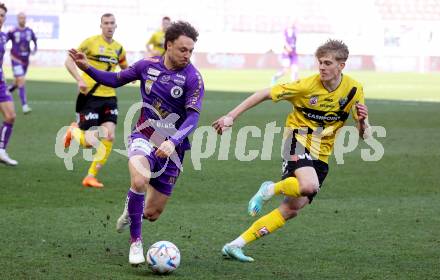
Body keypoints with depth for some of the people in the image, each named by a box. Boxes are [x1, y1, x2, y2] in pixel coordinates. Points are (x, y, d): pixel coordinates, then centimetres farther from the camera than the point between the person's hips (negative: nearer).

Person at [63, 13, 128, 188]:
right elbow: (69, 61, -6)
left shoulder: (118, 48, 9)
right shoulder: (91, 42, -7)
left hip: (109, 97, 5)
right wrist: (79, 80, -21)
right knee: (89, 142, -8)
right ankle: (73, 131, 29)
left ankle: (91, 176, 3)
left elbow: (125, 67, 25)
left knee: (109, 136, -9)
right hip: (90, 96, -5)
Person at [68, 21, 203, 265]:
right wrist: (86, 67, 0)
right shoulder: (148, 65, -2)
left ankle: (133, 209, 44)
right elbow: (116, 80, 14)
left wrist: (173, 141, -37)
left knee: (151, 214, 4)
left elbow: (193, 117, -20)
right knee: (140, 180, -34)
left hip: (171, 147, 0)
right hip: (144, 136, 0)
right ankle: (135, 242, -15)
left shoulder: (193, 78, -12)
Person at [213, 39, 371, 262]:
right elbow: (265, 94, -10)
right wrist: (231, 116, -13)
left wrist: (362, 121, -26)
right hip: (298, 141, -5)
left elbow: (364, 134, -2)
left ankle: (236, 245, 7)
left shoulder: (354, 90, -6)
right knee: (309, 185, -36)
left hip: (321, 156, 5)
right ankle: (270, 189, -5)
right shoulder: (308, 85, -16)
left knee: (291, 210, 1)